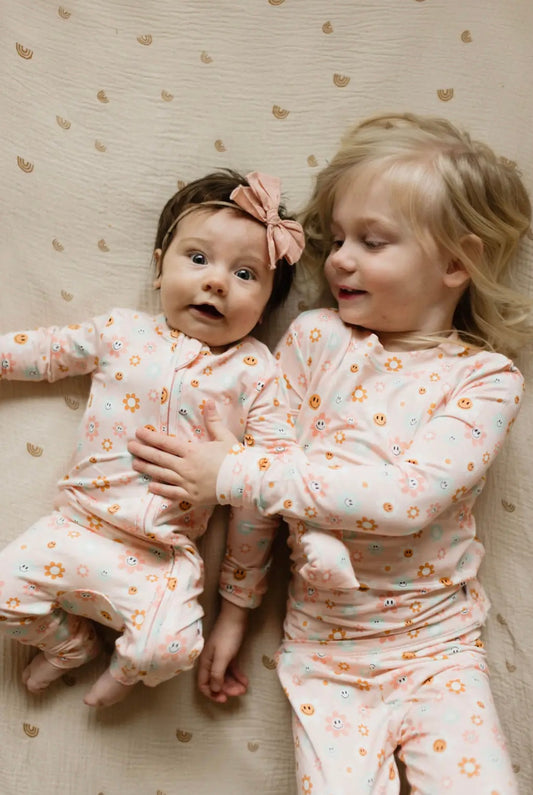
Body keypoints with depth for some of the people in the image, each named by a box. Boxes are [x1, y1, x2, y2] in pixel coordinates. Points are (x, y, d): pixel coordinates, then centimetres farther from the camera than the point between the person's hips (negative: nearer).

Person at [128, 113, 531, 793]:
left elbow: (410, 497, -23)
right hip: (322, 650, 1)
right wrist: (231, 607, 3)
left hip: (436, 647, -1)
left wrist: (237, 473, -23)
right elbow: (263, 468, 1)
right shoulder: (314, 338, -2)